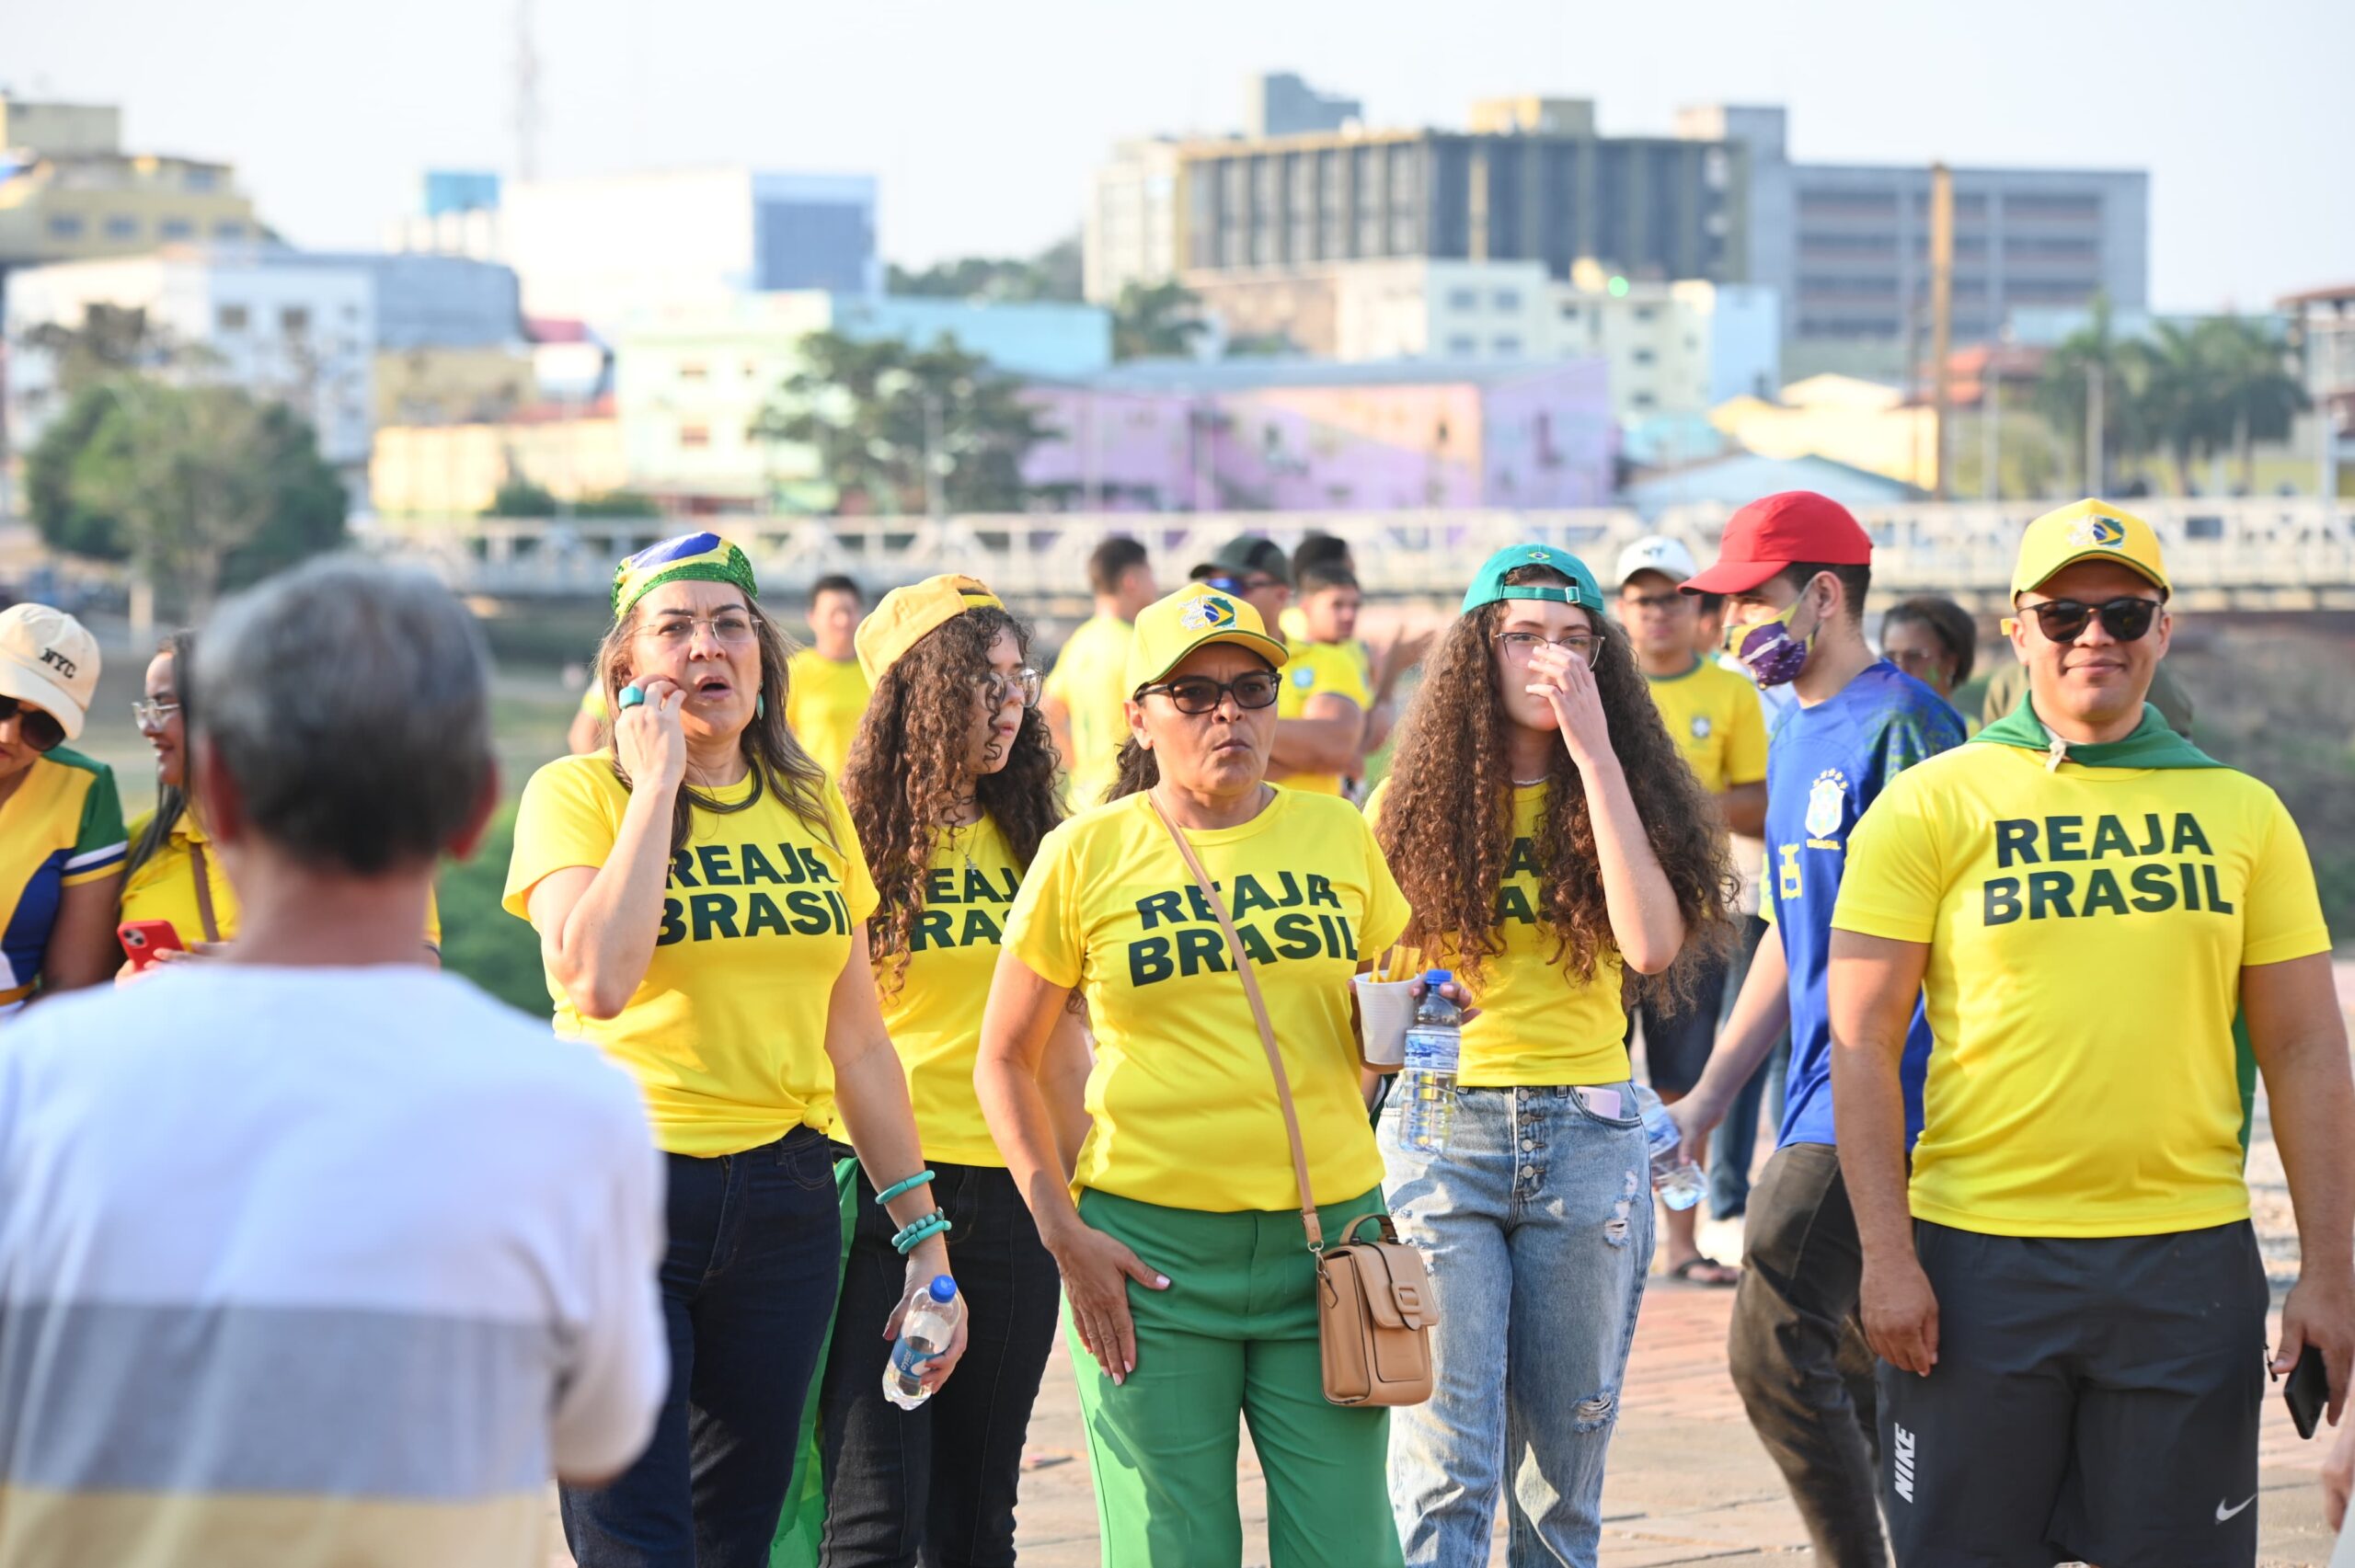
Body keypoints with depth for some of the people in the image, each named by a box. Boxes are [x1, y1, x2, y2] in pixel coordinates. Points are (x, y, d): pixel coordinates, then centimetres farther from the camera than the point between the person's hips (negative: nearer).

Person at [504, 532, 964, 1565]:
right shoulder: (576, 793, -4)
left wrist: (924, 1236, 12)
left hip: (781, 1198, 5)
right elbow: (598, 979, -22)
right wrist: (658, 778, -14)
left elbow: (857, 1044, 15)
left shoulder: (812, 809, 11)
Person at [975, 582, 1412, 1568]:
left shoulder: (1337, 836, 8)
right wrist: (1061, 1231, -4)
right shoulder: (1087, 855, 1)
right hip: (1151, 1250, -2)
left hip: (1327, 1236, 2)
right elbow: (1005, 1061, 7)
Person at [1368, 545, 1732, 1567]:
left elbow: (1654, 946, -14)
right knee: (1446, 1471, -9)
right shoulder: (1413, 803, 4)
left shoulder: (1622, 792, 5)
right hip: (1439, 1128, -1)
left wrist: (1595, 756, -14)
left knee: (1564, 1462, 8)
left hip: (1585, 1136, 1)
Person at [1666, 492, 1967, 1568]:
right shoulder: (1795, 730, 17)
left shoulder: (1900, 722, -11)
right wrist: (1705, 1097, 21)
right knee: (1858, 1374, 11)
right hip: (1824, 1100, 9)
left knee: (1775, 1347, -15)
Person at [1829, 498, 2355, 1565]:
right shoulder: (1930, 807, 1)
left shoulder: (2242, 813, 8)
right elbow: (1862, 1045, -1)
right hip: (1979, 1255, -2)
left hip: (2190, 1263, 2)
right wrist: (1888, 1257, -9)